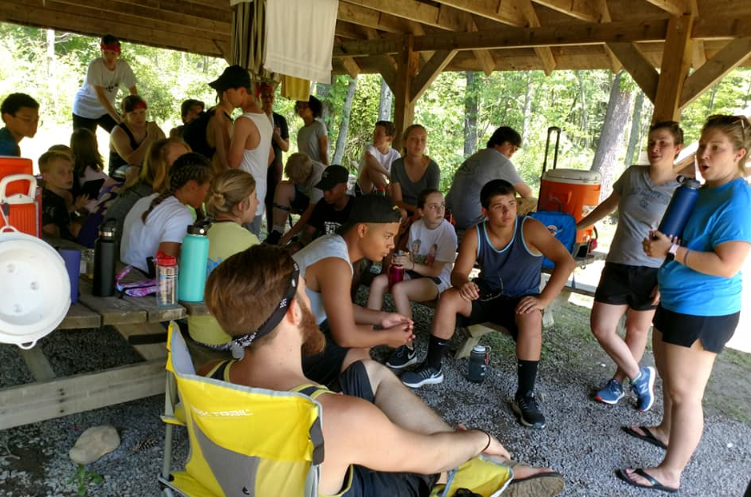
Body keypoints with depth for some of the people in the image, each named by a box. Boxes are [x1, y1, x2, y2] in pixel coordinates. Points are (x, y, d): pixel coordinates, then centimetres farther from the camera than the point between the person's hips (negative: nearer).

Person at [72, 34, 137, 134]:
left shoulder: (123, 66, -14)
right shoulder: (95, 65, -25)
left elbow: (134, 93, -9)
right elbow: (100, 96, -29)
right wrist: (119, 119, -36)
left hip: (106, 109, 4)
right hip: (85, 110, -4)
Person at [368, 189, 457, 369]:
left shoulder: (447, 231, -19)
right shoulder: (416, 226, -2)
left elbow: (436, 270, -18)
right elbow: (412, 256, 6)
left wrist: (411, 265, -30)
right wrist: (401, 262, -15)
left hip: (437, 280, -6)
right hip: (415, 272, 6)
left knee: (398, 289, -31)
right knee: (378, 282, -16)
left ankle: (408, 349, -21)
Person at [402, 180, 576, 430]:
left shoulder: (530, 228, -19)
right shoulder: (475, 235, -11)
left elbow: (566, 262, -25)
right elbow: (458, 273, -14)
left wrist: (543, 299, -33)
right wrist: (464, 284, -39)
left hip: (521, 300, -2)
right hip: (487, 295, 3)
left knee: (532, 318, -36)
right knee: (448, 298, -22)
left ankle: (525, 396, -24)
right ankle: (432, 368, -7)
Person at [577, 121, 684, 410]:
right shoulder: (633, 174, 1)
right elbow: (609, 205, 18)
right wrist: (577, 227, 22)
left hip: (653, 273, -3)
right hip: (618, 266, 4)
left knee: (637, 330, 10)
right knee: (600, 328, 1)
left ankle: (618, 383, 31)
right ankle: (639, 378, 21)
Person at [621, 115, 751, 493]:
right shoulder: (701, 191, 9)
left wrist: (671, 251, -24)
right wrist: (664, 277, 16)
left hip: (702, 312, -10)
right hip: (675, 302, 10)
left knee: (684, 391, 0)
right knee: (669, 377, 25)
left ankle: (670, 473, 13)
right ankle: (666, 431, 46)